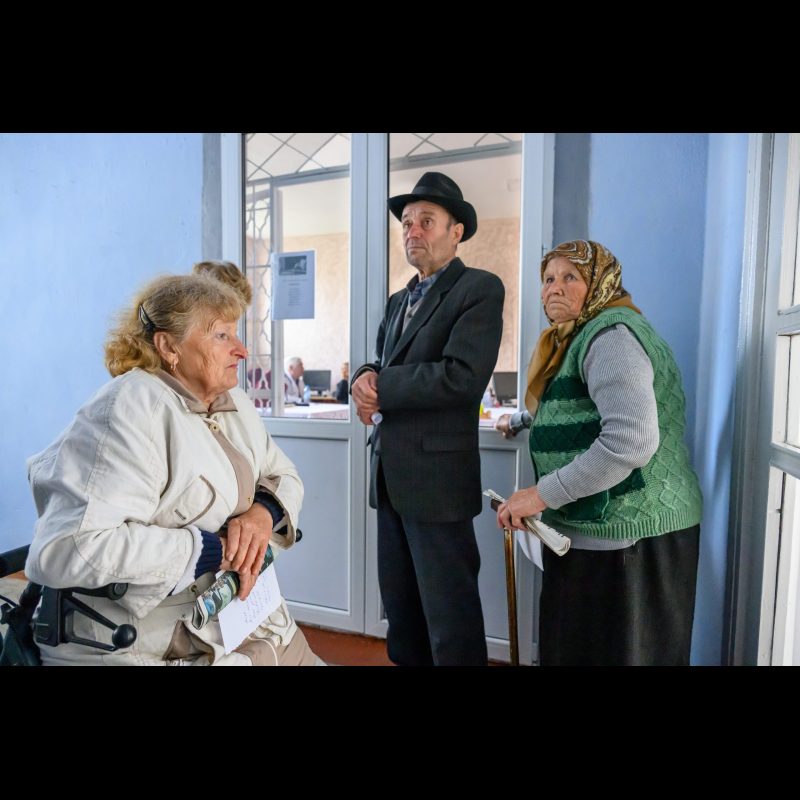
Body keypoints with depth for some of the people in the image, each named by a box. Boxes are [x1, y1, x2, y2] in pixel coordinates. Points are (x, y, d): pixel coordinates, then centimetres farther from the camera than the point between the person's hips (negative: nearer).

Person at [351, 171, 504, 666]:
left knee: (448, 613, 7)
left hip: (436, 476, -8)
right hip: (390, 474, 8)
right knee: (401, 608, 21)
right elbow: (386, 367, 16)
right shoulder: (399, 300, 18)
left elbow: (462, 377, -21)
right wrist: (367, 376, -8)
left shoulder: (480, 289, -8)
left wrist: (380, 387, -13)